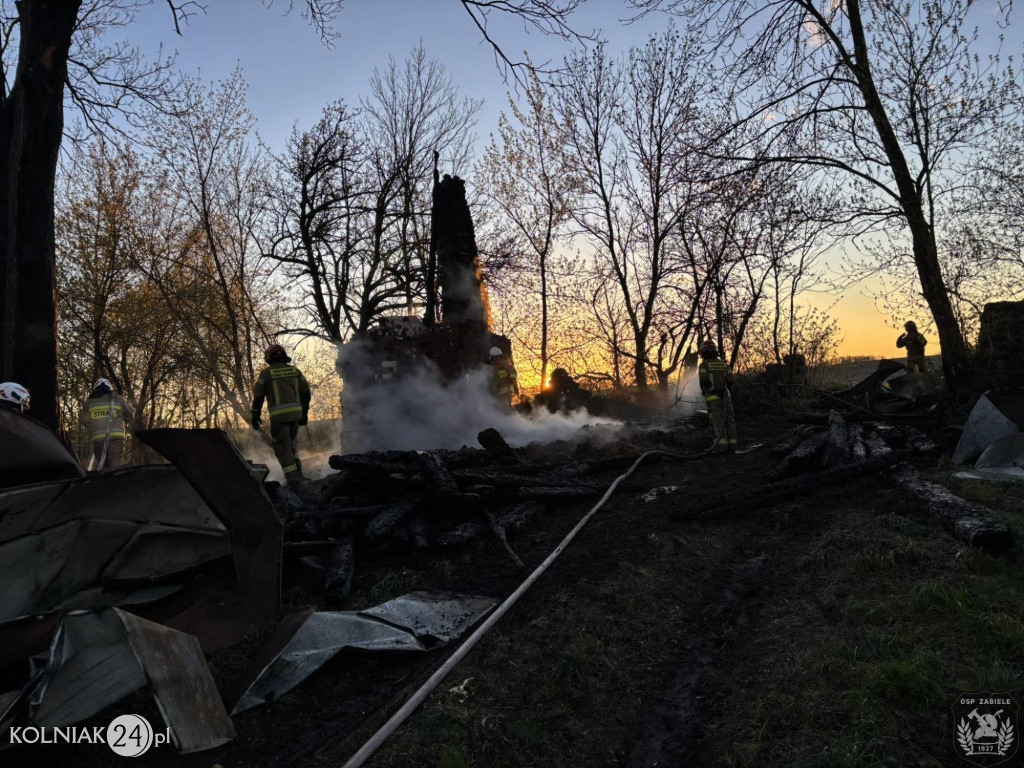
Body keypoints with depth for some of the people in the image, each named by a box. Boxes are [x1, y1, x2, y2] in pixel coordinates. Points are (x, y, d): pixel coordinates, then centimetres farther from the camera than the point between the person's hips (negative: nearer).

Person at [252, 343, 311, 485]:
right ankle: (297, 470, 11)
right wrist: (304, 413, 19)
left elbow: (258, 395, 3)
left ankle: (293, 477, -8)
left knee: (282, 446, 0)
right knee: (290, 443, 22)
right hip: (295, 413, 4)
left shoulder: (266, 372, 3)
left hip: (279, 415, -4)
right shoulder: (295, 370, 13)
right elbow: (305, 392, 13)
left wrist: (255, 415, 11)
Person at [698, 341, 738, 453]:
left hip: (713, 399, -4)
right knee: (729, 420, 9)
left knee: (718, 422, -7)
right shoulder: (724, 364, 9)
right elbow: (730, 382, 7)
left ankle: (721, 445, -14)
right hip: (726, 397, 4)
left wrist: (715, 391, -5)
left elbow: (704, 382, -15)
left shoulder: (703, 365, -4)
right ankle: (732, 443, 9)